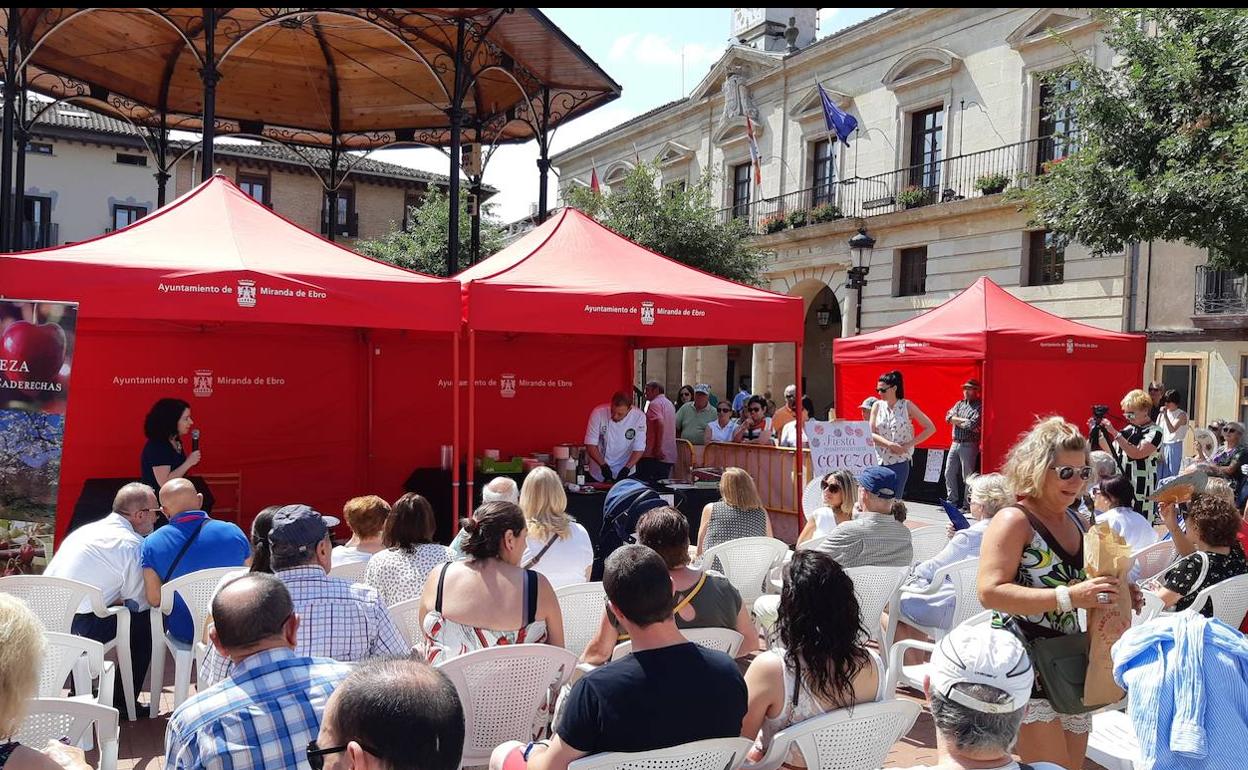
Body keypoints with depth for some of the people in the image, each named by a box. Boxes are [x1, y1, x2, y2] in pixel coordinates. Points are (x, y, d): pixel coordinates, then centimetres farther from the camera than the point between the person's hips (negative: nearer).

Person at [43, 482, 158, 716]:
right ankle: (124, 701, 14)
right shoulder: (132, 545, -8)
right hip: (74, 630, -8)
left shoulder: (84, 530, 17)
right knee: (144, 621, 7)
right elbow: (139, 603, -4)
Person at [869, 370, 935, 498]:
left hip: (900, 462, -2)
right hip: (880, 462, 2)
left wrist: (908, 445, -8)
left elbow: (930, 428, -1)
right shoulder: (877, 406, 3)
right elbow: (871, 434, -2)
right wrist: (890, 444, -17)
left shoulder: (907, 406, -3)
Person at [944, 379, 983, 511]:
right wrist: (965, 421, -10)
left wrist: (957, 421, -2)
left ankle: (967, 505, 3)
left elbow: (973, 424, -17)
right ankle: (952, 501, 19)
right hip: (955, 443, 7)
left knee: (967, 476, -3)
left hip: (969, 445, -7)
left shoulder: (979, 406, -5)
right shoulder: (959, 404, 16)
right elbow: (948, 416, 1)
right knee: (949, 473, 9)